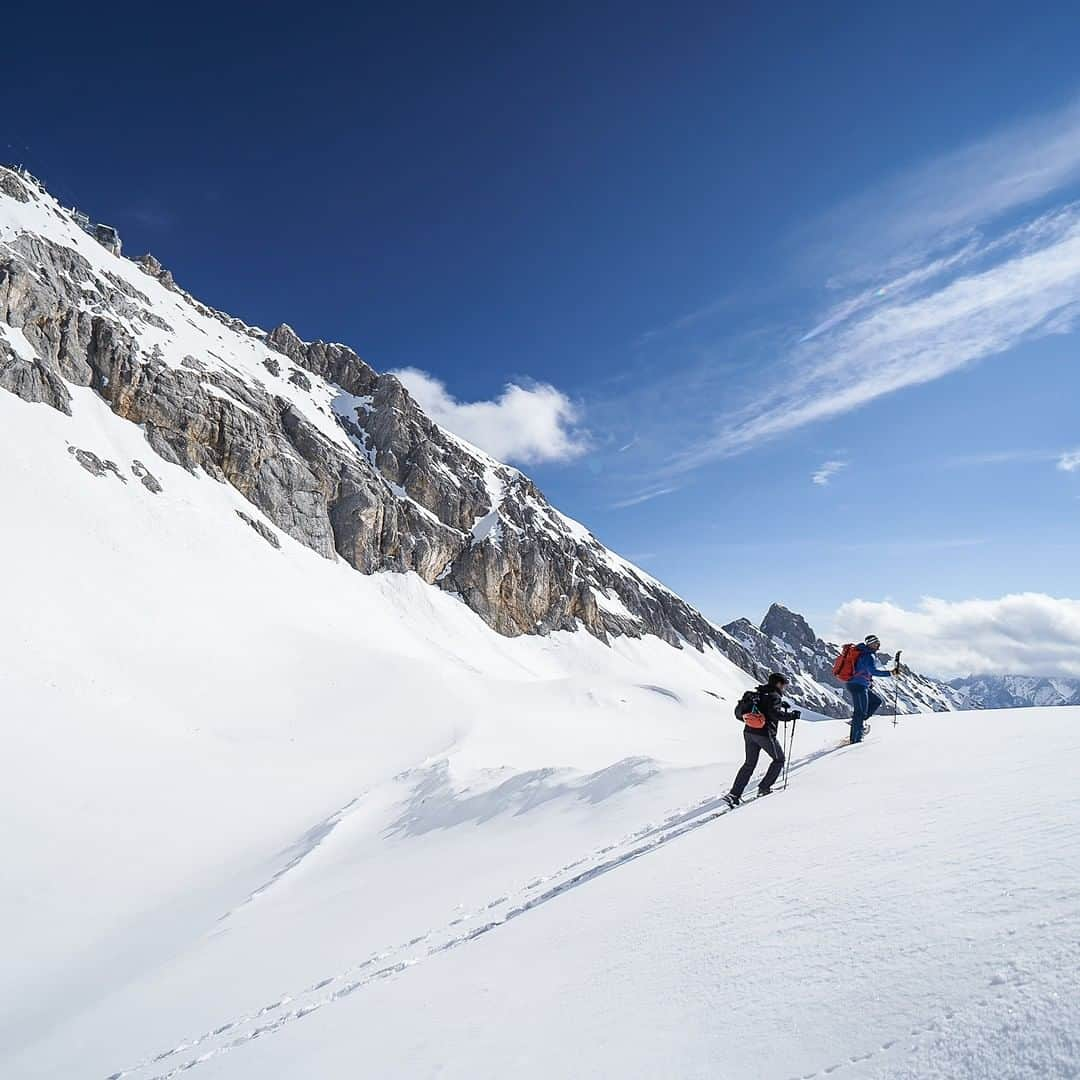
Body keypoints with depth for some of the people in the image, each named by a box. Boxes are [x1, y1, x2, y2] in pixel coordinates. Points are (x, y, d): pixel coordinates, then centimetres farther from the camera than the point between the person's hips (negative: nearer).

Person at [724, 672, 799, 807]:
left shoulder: (759, 693, 15)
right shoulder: (774, 696, -9)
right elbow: (775, 713, -23)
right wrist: (791, 715, -14)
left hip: (749, 732, 8)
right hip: (764, 734, -8)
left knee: (749, 764, 14)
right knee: (779, 759, 15)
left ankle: (734, 794, 6)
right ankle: (764, 787, 14)